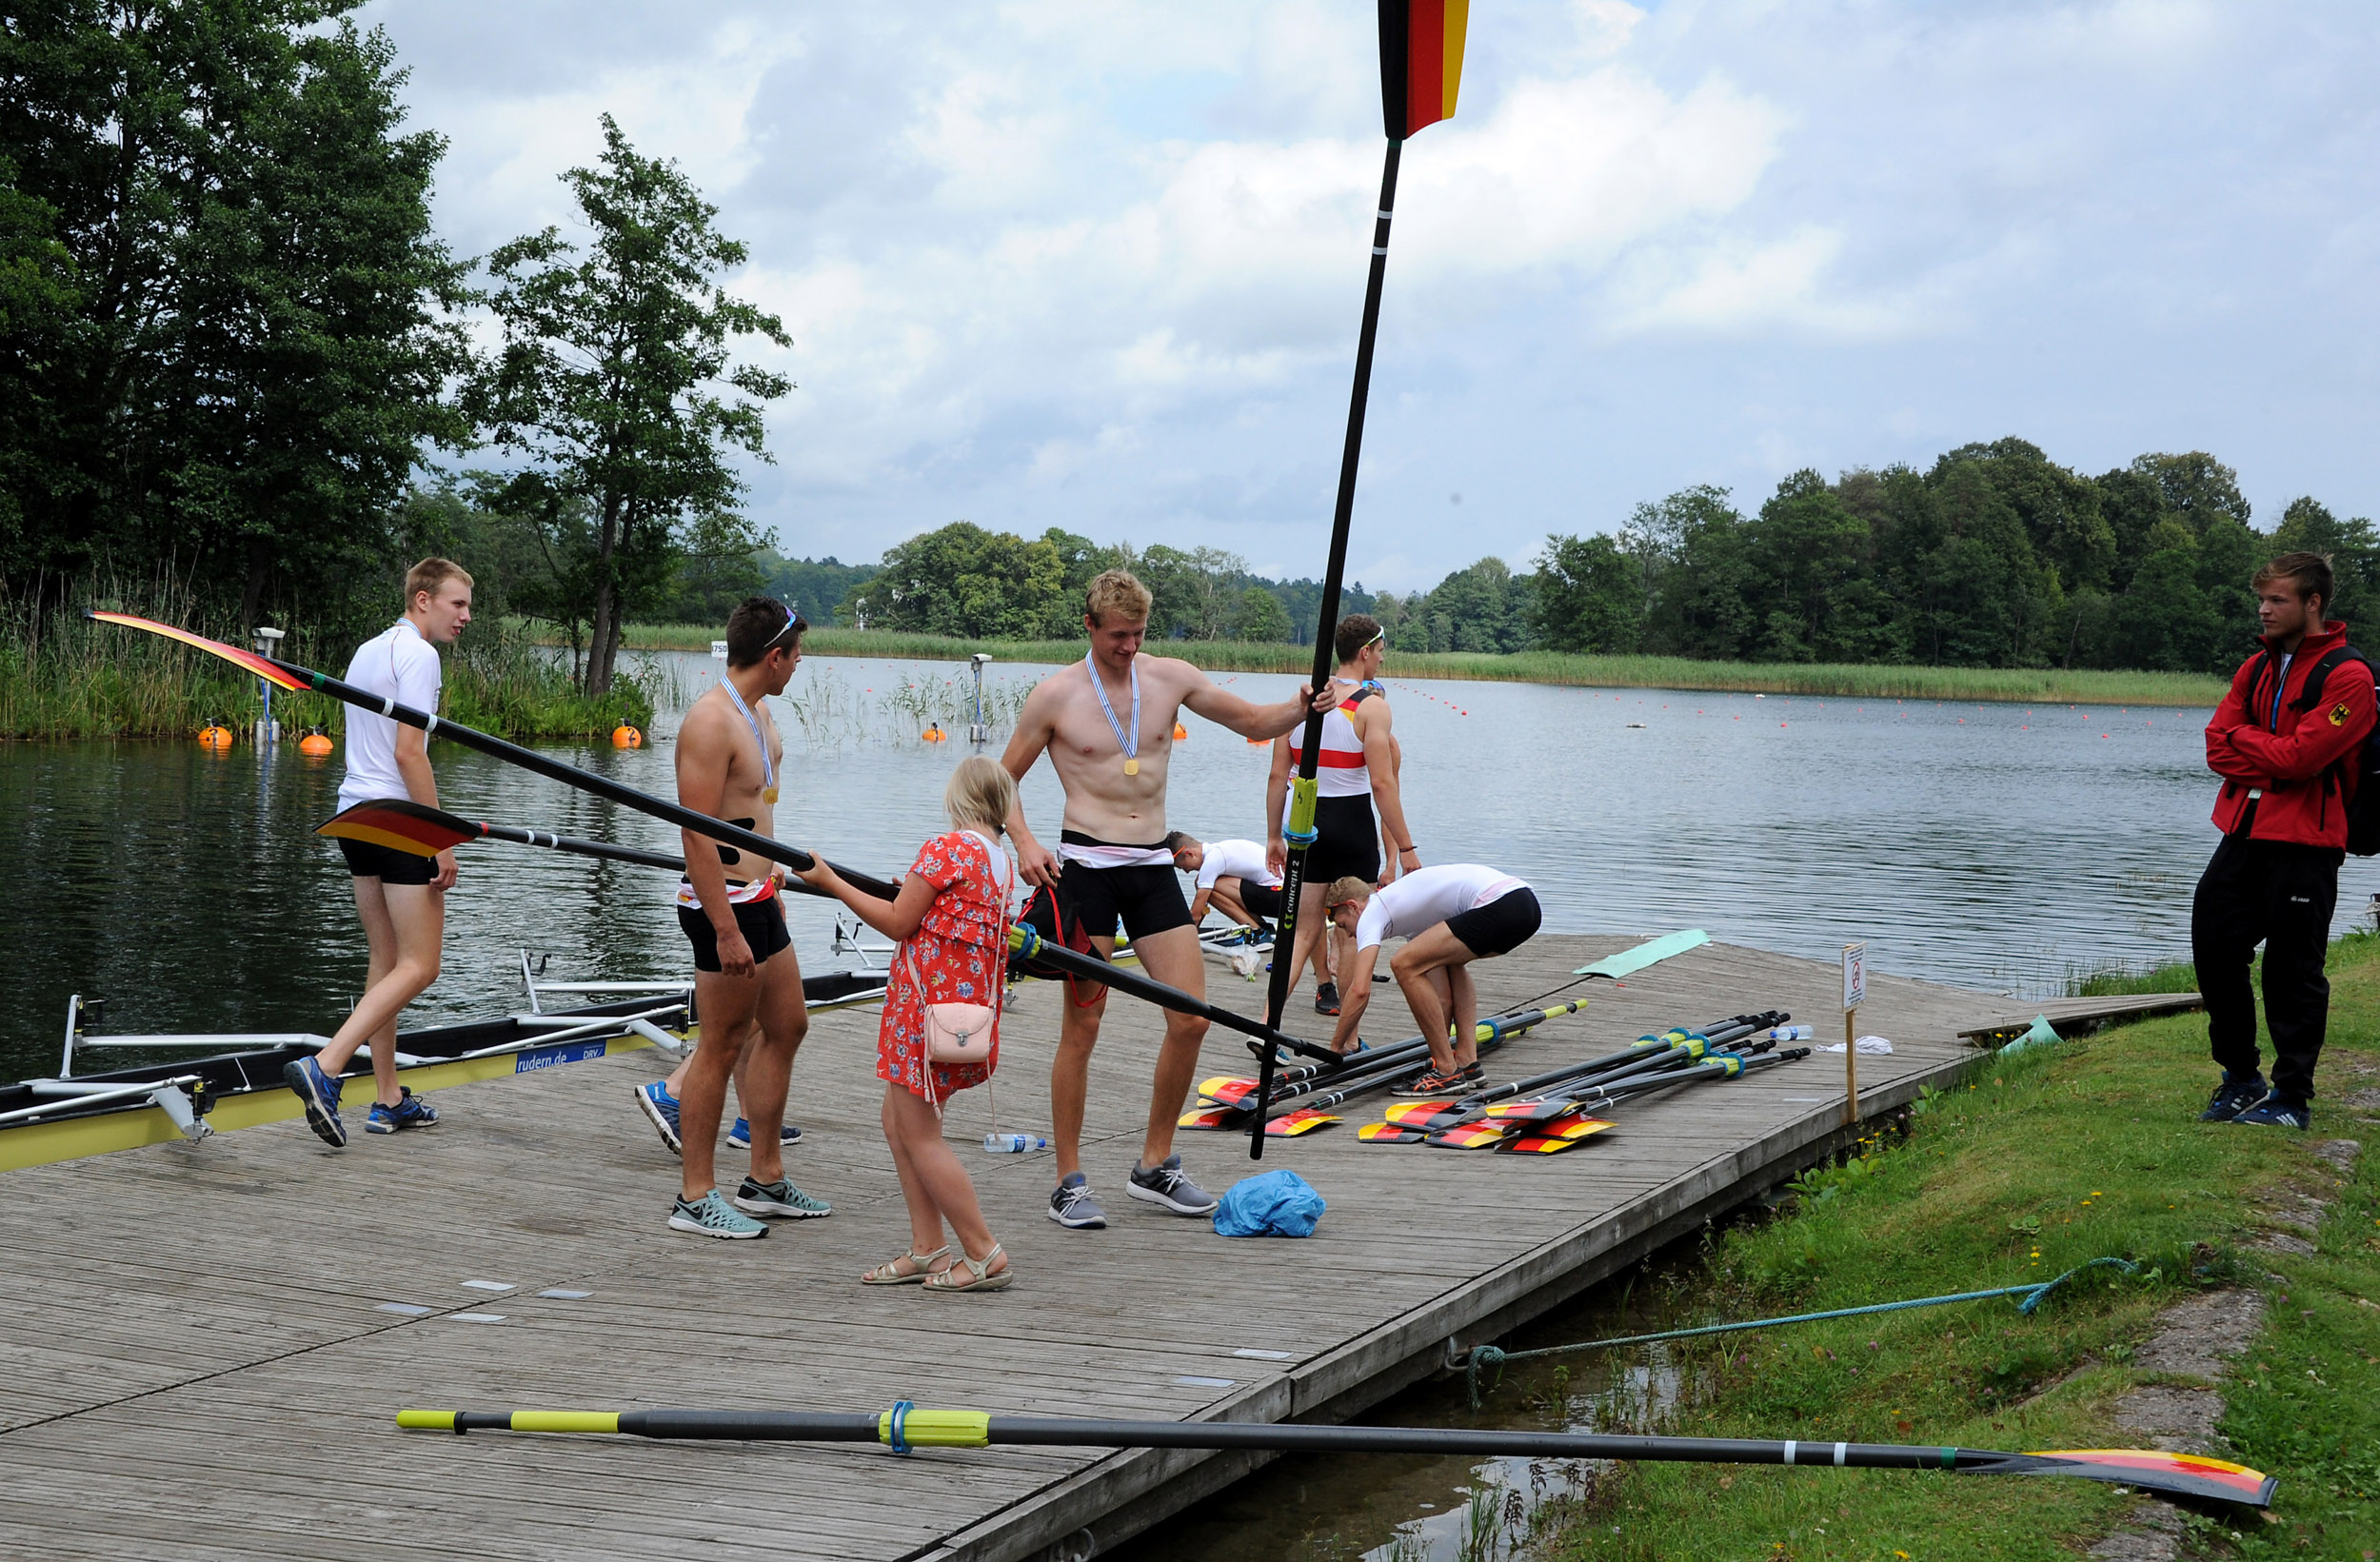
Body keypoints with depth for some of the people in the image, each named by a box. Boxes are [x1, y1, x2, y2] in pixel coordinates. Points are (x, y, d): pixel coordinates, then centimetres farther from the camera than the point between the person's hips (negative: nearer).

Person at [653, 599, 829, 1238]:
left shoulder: (757, 712, 12)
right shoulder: (710, 721, -19)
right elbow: (698, 837, -23)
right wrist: (726, 931, -26)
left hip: (758, 898, 10)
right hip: (724, 902, -10)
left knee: (786, 1027, 16)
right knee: (721, 1046, -4)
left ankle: (766, 1180, 25)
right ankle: (695, 1197, 4)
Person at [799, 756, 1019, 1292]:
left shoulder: (946, 848, -14)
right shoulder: (1001, 861, 12)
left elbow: (897, 923, -11)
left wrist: (830, 881, -4)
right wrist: (920, 892, 27)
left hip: (930, 1004, -9)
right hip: (971, 1001, 9)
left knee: (920, 1136, -2)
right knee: (898, 1120, 17)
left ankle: (985, 1255, -1)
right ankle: (927, 1249, 16)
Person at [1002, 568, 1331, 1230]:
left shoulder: (1171, 678, 7)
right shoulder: (1056, 696, -2)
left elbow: (1255, 722, 14)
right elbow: (1003, 780, 5)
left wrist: (1302, 706, -7)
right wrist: (1024, 842, -12)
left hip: (1154, 865, 4)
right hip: (1086, 865, -4)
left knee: (1191, 1019, 0)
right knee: (1081, 1028, -4)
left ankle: (1156, 1168, 15)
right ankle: (1069, 1184, 5)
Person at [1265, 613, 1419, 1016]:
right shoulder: (1373, 706, -10)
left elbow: (1277, 776, 7)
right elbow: (1382, 784, -16)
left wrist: (1274, 836, 14)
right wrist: (1405, 848, -12)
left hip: (1306, 823, 5)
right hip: (1351, 825, -5)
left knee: (1305, 929, 10)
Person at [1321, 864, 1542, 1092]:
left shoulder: (1371, 913, 6)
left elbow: (1360, 990, -6)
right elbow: (1443, 995, 33)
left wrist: (1336, 1045, 6)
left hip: (1499, 907, -10)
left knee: (1404, 965, -6)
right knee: (1450, 960, 33)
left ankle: (1447, 1071, -1)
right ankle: (1467, 1061, 21)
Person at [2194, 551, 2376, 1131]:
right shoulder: (2257, 668, 15)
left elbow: (2299, 756, -18)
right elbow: (2217, 746, 5)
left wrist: (2243, 738, -3)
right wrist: (2271, 760, -10)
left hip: (2303, 847, -7)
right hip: (2243, 834, 7)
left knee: (2292, 970, -1)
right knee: (2214, 950, 7)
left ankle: (2293, 1096, 10)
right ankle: (2241, 1079, 21)